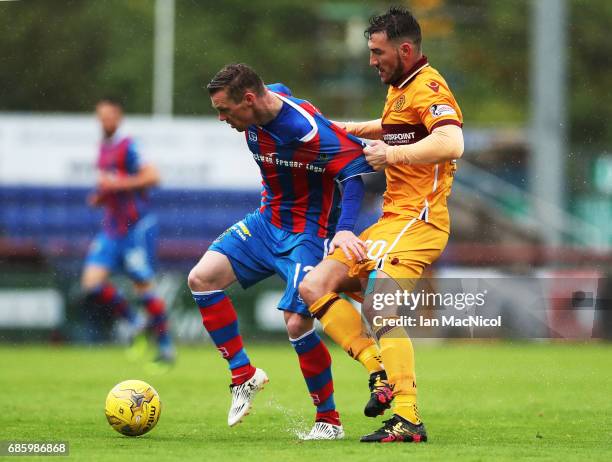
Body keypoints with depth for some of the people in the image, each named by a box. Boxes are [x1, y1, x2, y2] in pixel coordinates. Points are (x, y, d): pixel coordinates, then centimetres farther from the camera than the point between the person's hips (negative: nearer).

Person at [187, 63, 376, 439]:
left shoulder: (306, 129, -29)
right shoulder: (256, 116, -4)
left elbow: (357, 166, -26)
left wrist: (344, 229, -37)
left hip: (308, 234, -8)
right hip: (267, 221, 8)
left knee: (297, 323, -16)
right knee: (202, 278, -7)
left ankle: (330, 421, 2)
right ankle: (244, 374, 4)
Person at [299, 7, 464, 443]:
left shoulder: (428, 88, -12)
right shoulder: (400, 89, 19)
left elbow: (451, 143, -31)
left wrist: (395, 153, -38)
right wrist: (352, 129, 38)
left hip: (416, 220, -10)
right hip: (391, 222, 10)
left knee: (381, 308, -26)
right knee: (314, 287, 3)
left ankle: (408, 420, -28)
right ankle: (380, 371, -5)